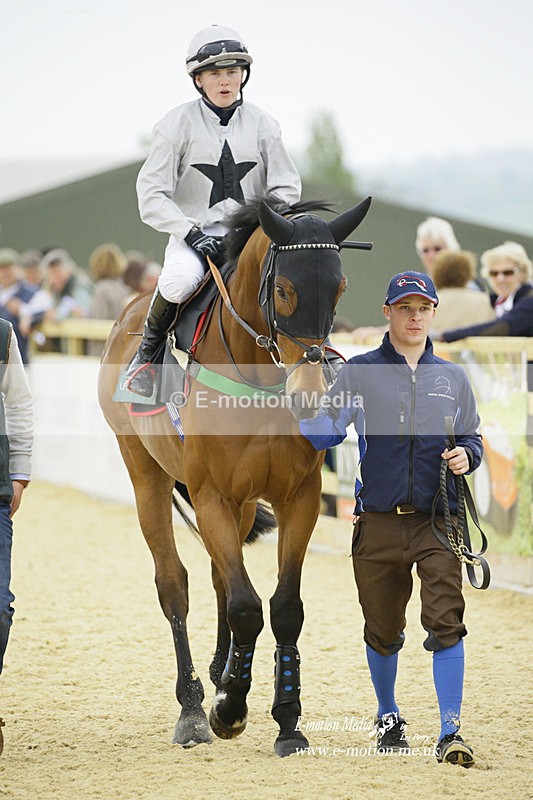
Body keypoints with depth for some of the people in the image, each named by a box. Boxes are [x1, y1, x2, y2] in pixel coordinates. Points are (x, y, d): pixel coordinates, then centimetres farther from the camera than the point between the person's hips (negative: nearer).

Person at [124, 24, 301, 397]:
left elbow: (286, 187, 9)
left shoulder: (263, 125, 5)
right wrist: (191, 234, -17)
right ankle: (147, 354, -8)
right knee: (179, 282, -37)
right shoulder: (177, 124, -2)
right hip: (193, 233, -2)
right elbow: (152, 195, -5)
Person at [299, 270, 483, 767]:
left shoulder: (452, 378, 12)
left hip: (438, 524, 0)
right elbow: (327, 428, -3)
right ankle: (388, 718, 34)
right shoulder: (359, 372, 5)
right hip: (379, 522, 0)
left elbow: (472, 438, 17)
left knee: (446, 623, -13)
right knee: (383, 631, 11)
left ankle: (450, 734, -13)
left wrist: (465, 455, -6)